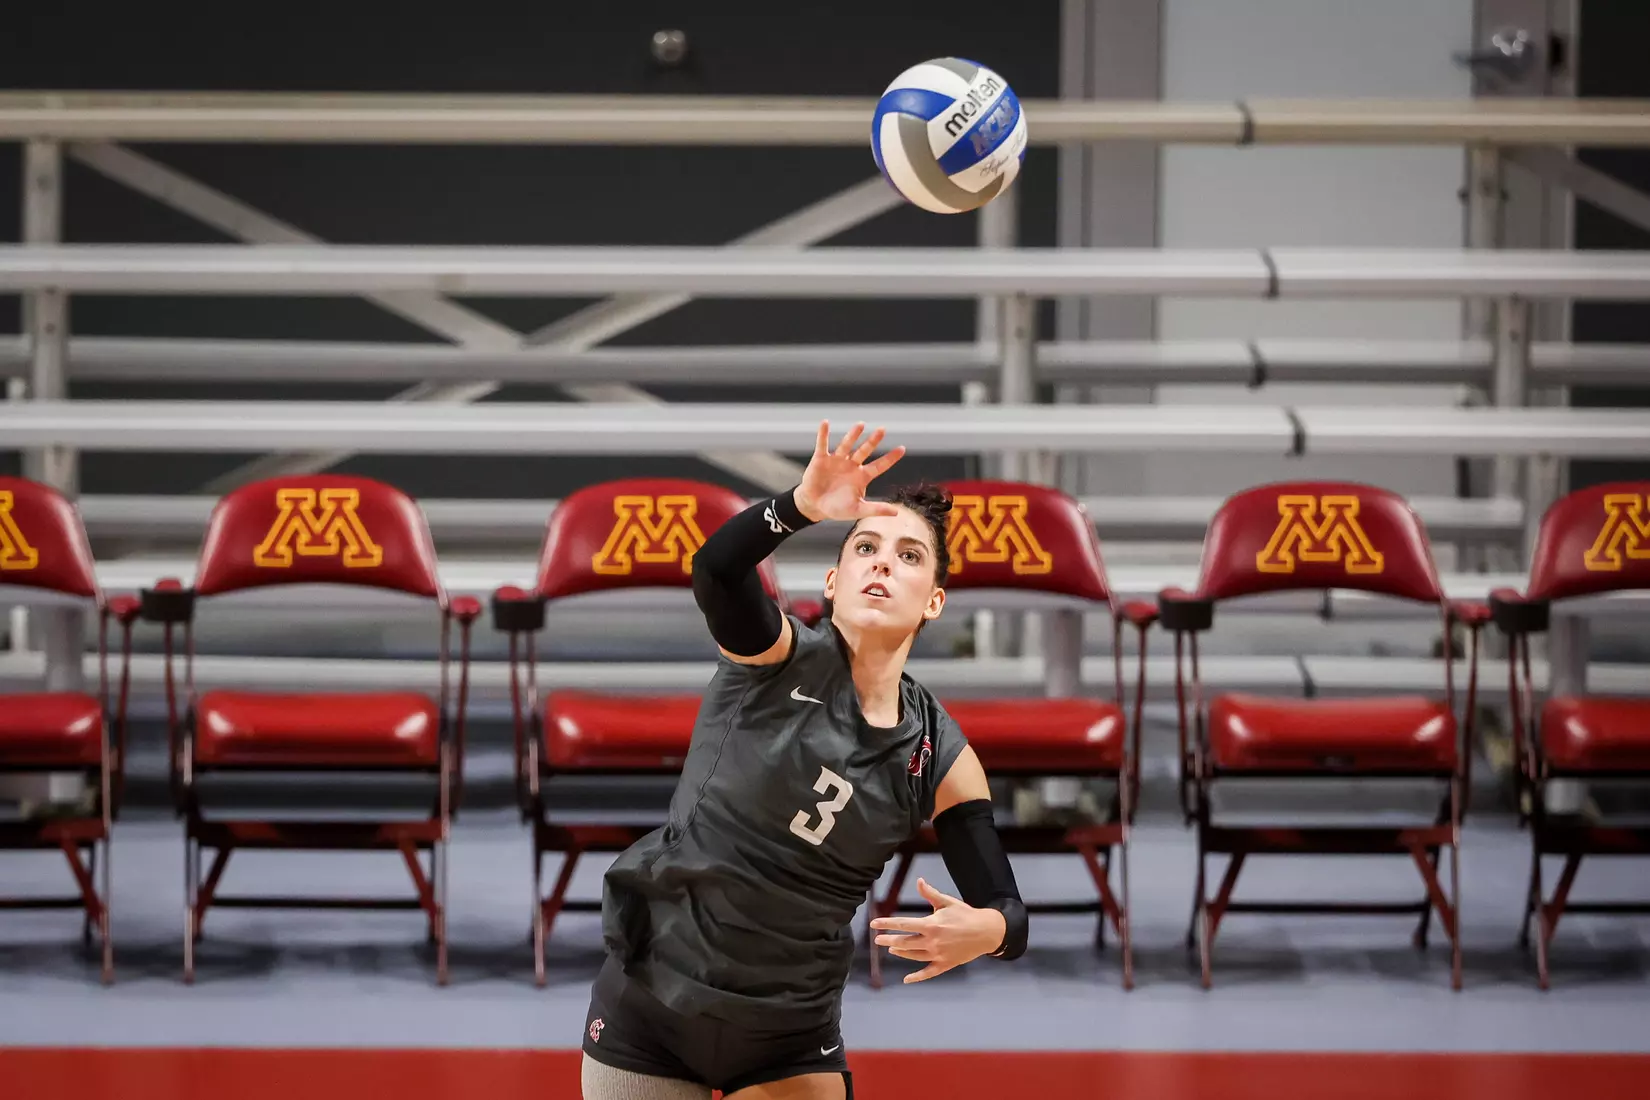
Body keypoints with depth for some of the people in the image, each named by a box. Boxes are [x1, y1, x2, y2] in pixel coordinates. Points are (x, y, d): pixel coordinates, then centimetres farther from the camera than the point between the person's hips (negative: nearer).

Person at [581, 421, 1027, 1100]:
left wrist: (982, 931, -30)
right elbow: (715, 569, -33)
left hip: (790, 1039, 2)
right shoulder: (781, 658, -12)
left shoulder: (940, 757, -4)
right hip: (649, 1002, -2)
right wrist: (802, 507, -53)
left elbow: (1008, 915, -6)